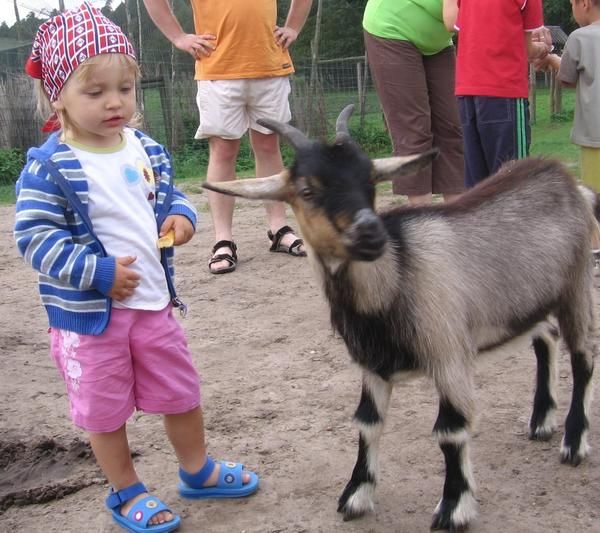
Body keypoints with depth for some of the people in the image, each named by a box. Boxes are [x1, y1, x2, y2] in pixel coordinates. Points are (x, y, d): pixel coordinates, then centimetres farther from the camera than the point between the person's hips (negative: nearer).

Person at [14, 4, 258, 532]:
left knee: (182, 393, 18)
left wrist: (181, 217, -7)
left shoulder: (148, 150, 1)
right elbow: (34, 236, -18)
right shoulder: (50, 167, -18)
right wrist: (97, 272, -23)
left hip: (154, 301, 5)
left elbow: (169, 195, 16)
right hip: (89, 313, -5)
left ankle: (197, 470, 40)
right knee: (106, 410, 11)